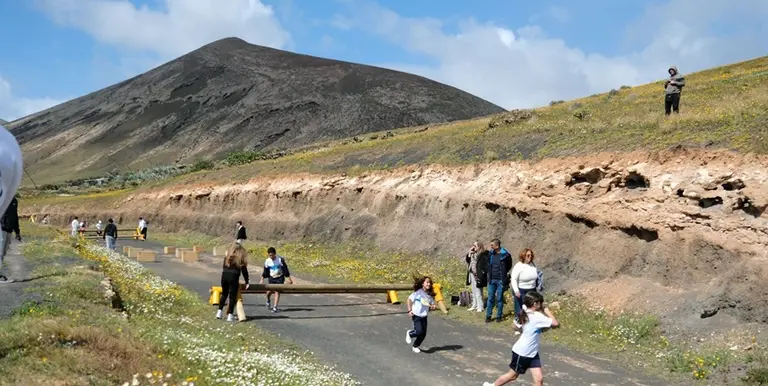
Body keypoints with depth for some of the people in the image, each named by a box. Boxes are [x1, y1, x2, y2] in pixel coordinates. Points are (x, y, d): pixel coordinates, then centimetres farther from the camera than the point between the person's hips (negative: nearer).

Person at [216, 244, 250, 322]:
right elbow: (244, 271, 4)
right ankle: (230, 315, 1)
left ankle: (219, 311, 19)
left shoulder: (227, 257, 15)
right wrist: (247, 282, 12)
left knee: (224, 294, 19)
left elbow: (224, 268, 17)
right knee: (232, 296, 1)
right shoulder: (241, 259, 3)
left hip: (224, 276, 4)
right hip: (233, 277, -4)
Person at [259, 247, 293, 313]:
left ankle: (275, 307, -8)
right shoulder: (267, 261, -8)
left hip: (280, 277, -2)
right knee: (269, 291, -6)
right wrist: (262, 279, 2)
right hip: (271, 278, 2)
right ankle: (268, 301, 28)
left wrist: (289, 279, -9)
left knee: (277, 291, -11)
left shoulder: (280, 259, -17)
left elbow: (285, 269, -10)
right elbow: (265, 271, 6)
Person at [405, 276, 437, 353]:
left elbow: (432, 304, 13)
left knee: (423, 333, 4)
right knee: (419, 331, -14)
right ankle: (410, 333, 19)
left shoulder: (430, 295, 3)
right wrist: (409, 310, -14)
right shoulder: (418, 292, -12)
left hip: (424, 316, 5)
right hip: (416, 315, -5)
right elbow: (409, 299, -7)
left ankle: (415, 346, 24)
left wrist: (433, 306, -11)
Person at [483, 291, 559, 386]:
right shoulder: (536, 316, -26)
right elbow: (555, 323, -25)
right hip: (521, 352, -8)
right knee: (513, 375, 13)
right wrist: (546, 310, -16)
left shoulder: (528, 314, 1)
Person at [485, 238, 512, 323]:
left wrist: (503, 274, 4)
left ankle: (499, 316, 15)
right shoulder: (490, 253, 3)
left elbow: (509, 265, 3)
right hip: (492, 280, 4)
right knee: (490, 298, 7)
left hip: (500, 281, -4)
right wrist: (489, 275, 12)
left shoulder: (505, 255, -11)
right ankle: (488, 316, 15)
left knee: (499, 299, 4)